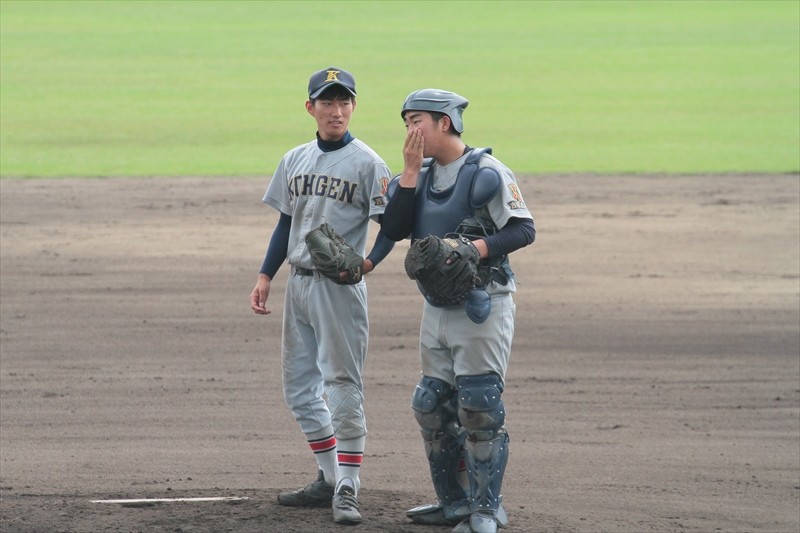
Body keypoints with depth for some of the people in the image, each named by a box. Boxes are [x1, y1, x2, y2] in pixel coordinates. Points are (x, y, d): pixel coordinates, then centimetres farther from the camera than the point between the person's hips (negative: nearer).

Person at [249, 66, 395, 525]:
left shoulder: (367, 163, -6)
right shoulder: (295, 161, 11)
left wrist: (368, 263, -24)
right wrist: (266, 276, 10)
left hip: (341, 286, -7)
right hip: (299, 282, 7)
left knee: (343, 385, -8)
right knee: (301, 386, 11)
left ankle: (347, 490, -8)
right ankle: (329, 479, 21)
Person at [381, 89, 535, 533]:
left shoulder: (486, 172, -11)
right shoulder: (422, 175, 10)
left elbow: (523, 229, -14)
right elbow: (394, 230, -2)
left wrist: (475, 248, -27)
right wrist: (410, 170, -7)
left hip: (482, 307, -8)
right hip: (437, 306, 8)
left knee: (479, 409, -8)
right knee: (431, 406, 10)